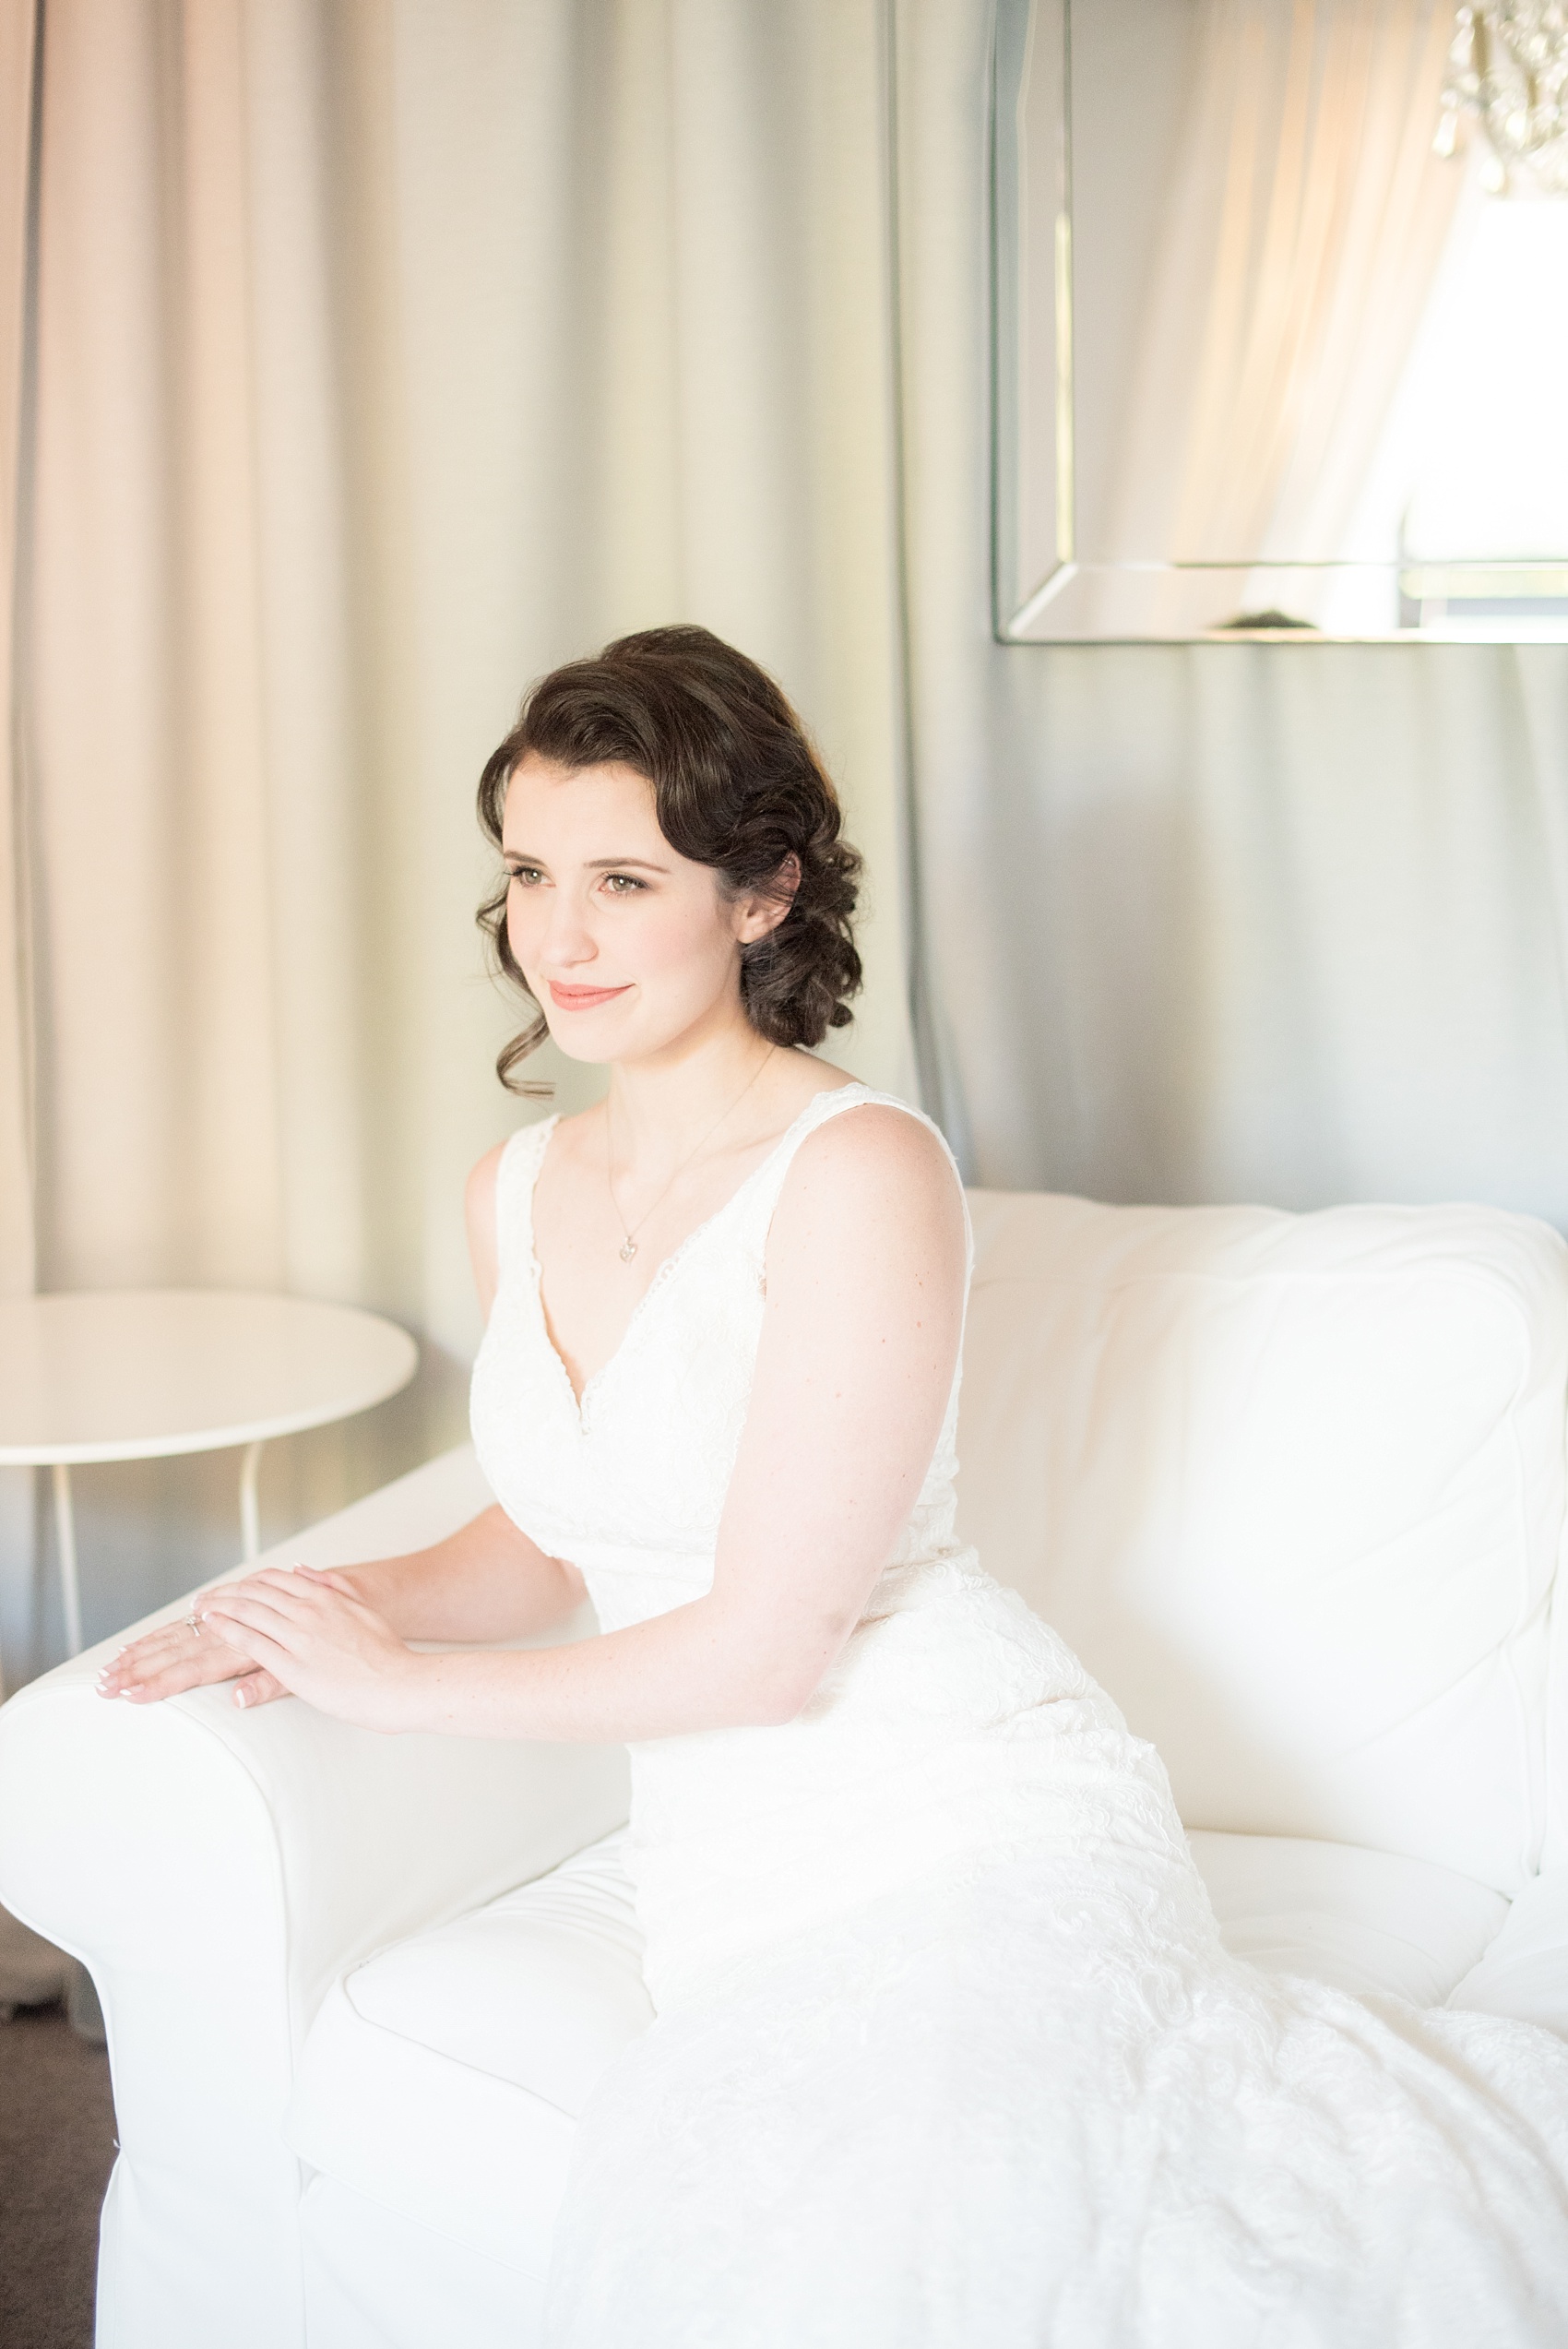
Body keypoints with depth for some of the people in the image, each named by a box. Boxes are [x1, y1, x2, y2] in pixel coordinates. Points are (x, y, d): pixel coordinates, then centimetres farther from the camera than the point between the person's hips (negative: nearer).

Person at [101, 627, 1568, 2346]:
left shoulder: (859, 1171, -13)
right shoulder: (517, 1190, 11)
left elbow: (765, 1648, -14)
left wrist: (395, 1684, -4)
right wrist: (347, 1604, 5)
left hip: (961, 1820, -5)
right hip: (730, 1867, 5)